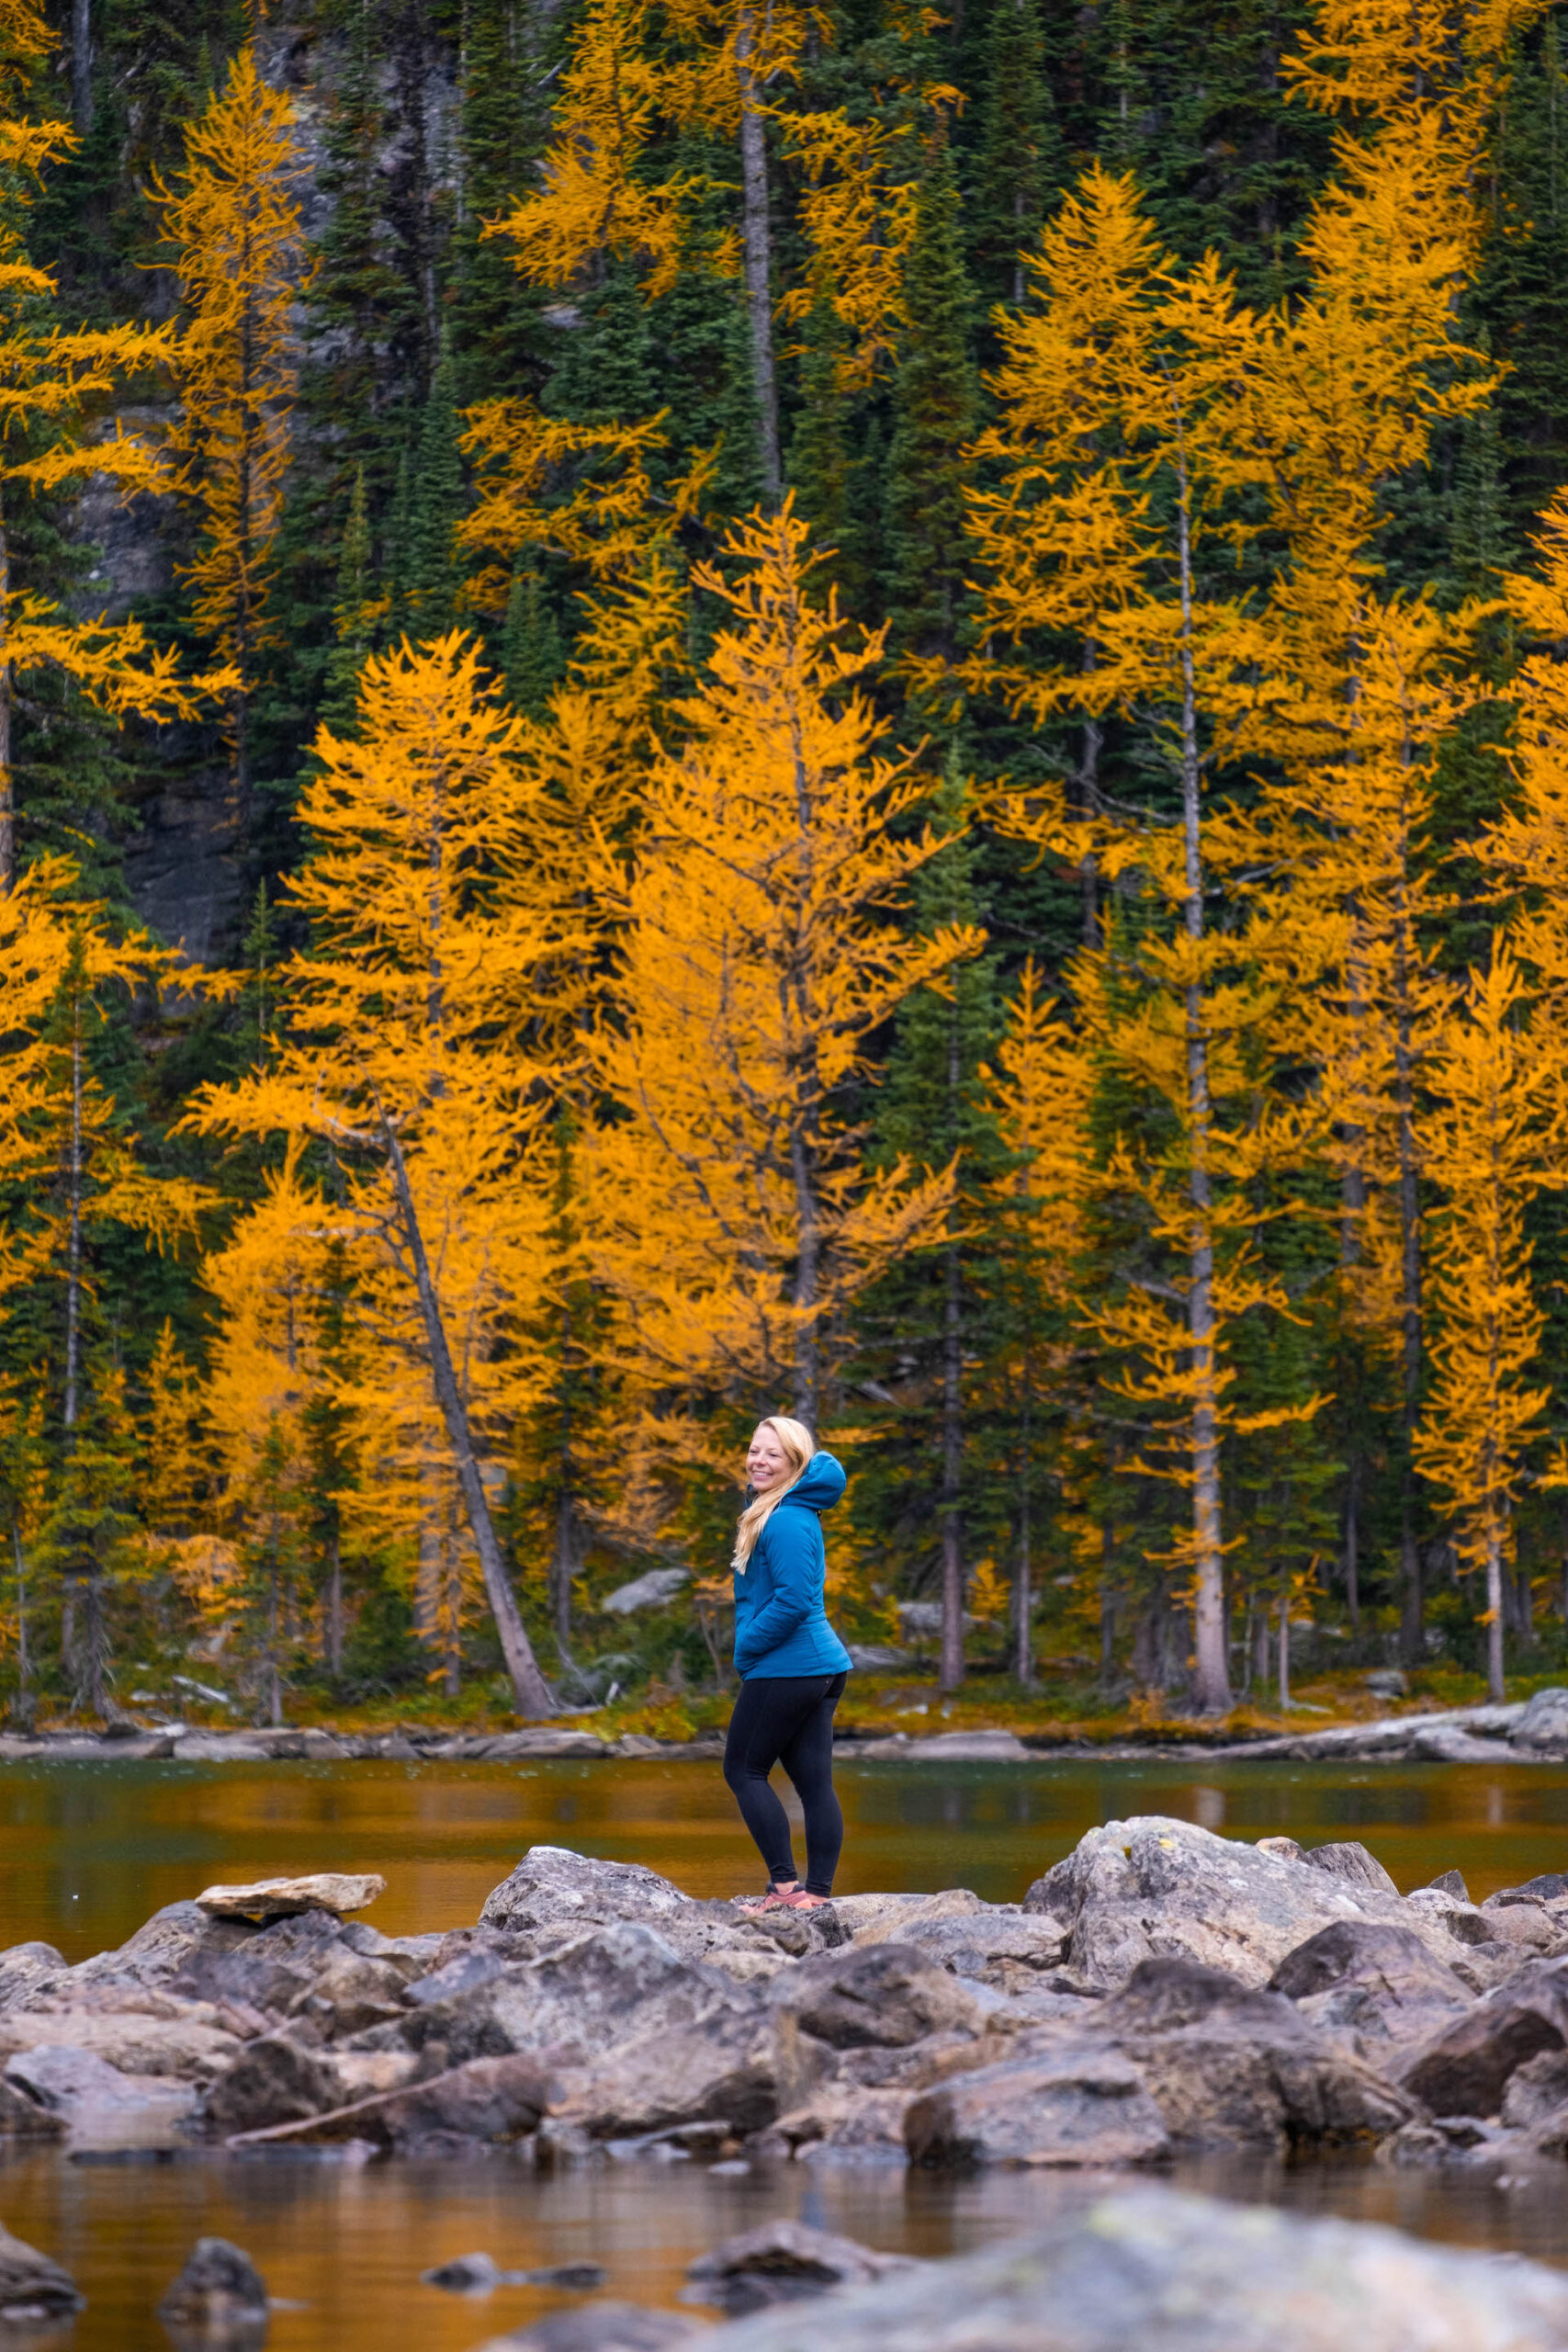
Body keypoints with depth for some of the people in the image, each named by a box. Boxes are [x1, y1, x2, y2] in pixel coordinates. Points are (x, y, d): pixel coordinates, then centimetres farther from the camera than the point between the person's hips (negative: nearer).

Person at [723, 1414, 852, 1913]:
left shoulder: (787, 1522, -16)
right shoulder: (770, 1512, 16)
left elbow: (793, 1600, -24)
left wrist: (747, 1648, -12)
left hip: (785, 1667, -10)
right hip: (822, 1665, 10)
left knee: (744, 1770, -1)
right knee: (814, 1782, 7)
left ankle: (785, 1885, -4)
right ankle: (817, 1892, 7)